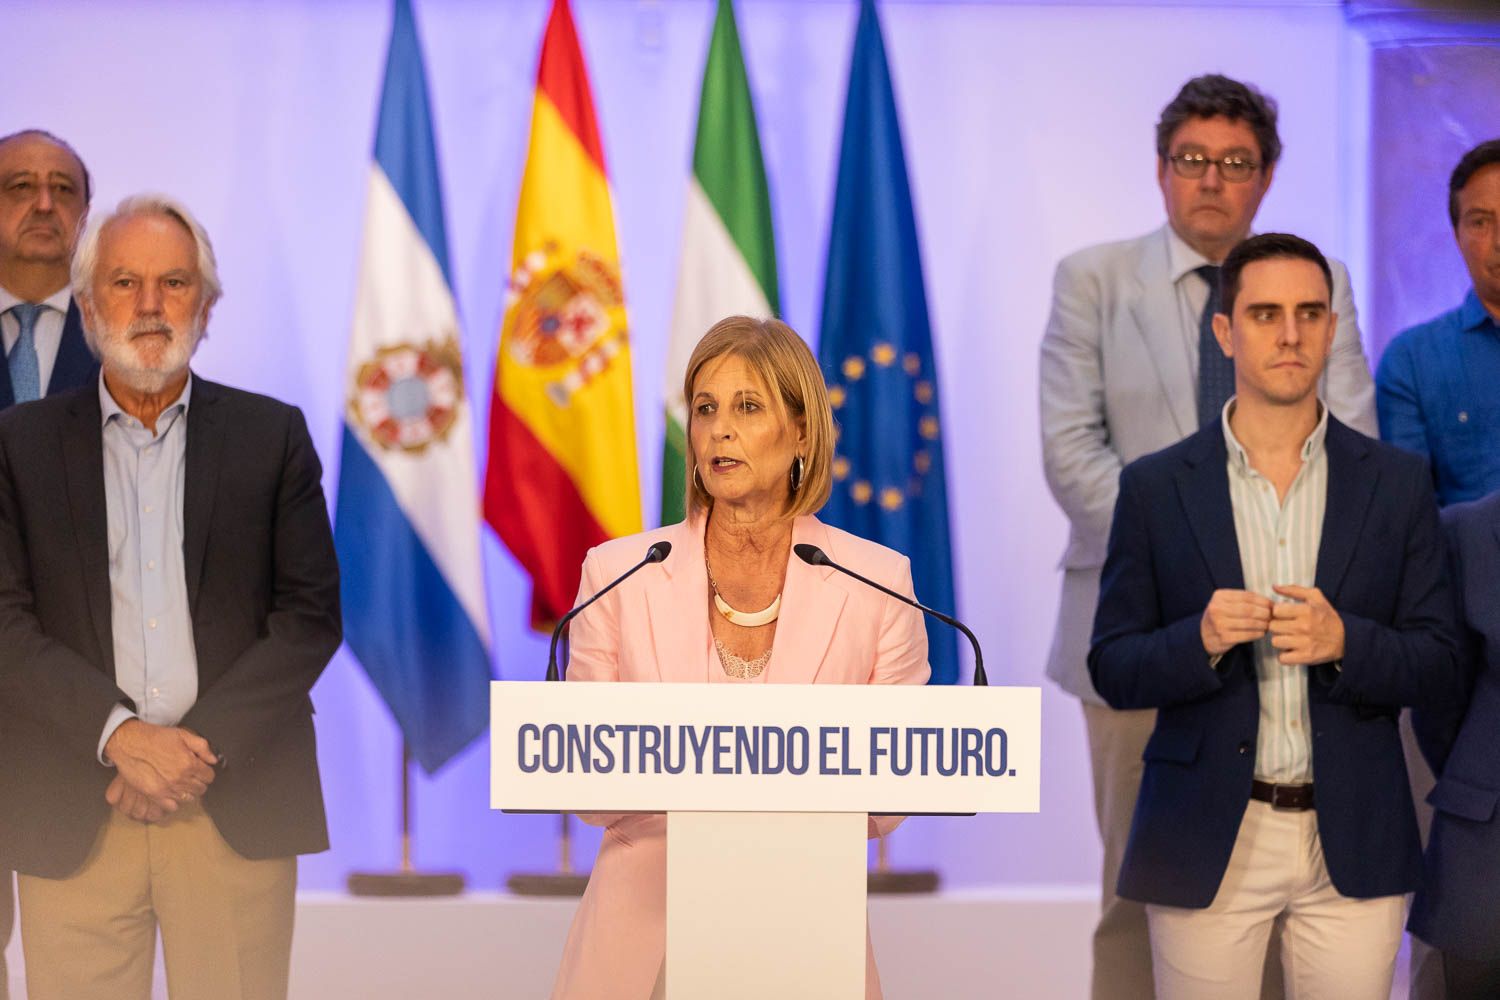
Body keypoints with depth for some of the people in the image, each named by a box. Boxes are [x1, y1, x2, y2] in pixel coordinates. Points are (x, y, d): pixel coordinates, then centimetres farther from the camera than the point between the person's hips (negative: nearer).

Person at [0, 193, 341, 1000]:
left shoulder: (271, 435, 9)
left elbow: (310, 613, 3)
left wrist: (202, 746, -9)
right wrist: (119, 735, -13)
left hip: (237, 806, 0)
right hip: (73, 812, 0)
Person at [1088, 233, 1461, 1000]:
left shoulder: (1396, 485, 5)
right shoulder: (1156, 488, 3)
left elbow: (1439, 670, 3)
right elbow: (1113, 671, 2)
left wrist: (1344, 643, -16)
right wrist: (1200, 641, -17)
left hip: (1354, 843, 1)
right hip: (1207, 844, -1)